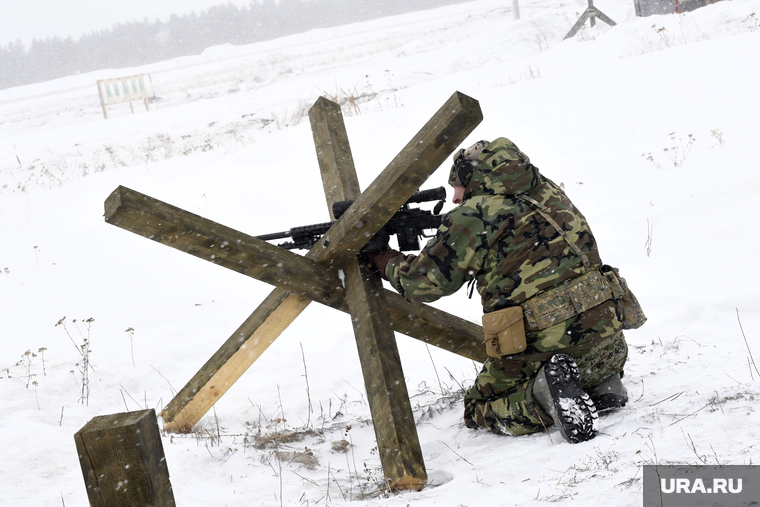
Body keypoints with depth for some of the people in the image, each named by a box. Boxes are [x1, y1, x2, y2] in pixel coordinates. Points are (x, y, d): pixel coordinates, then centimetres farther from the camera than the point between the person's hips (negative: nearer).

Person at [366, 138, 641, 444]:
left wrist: (382, 257, 21)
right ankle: (603, 385, 5)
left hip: (538, 343, -6)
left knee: (479, 410, 20)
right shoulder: (546, 193, 15)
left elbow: (422, 283, 2)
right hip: (603, 328, 6)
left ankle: (541, 396, -10)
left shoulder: (471, 216, -4)